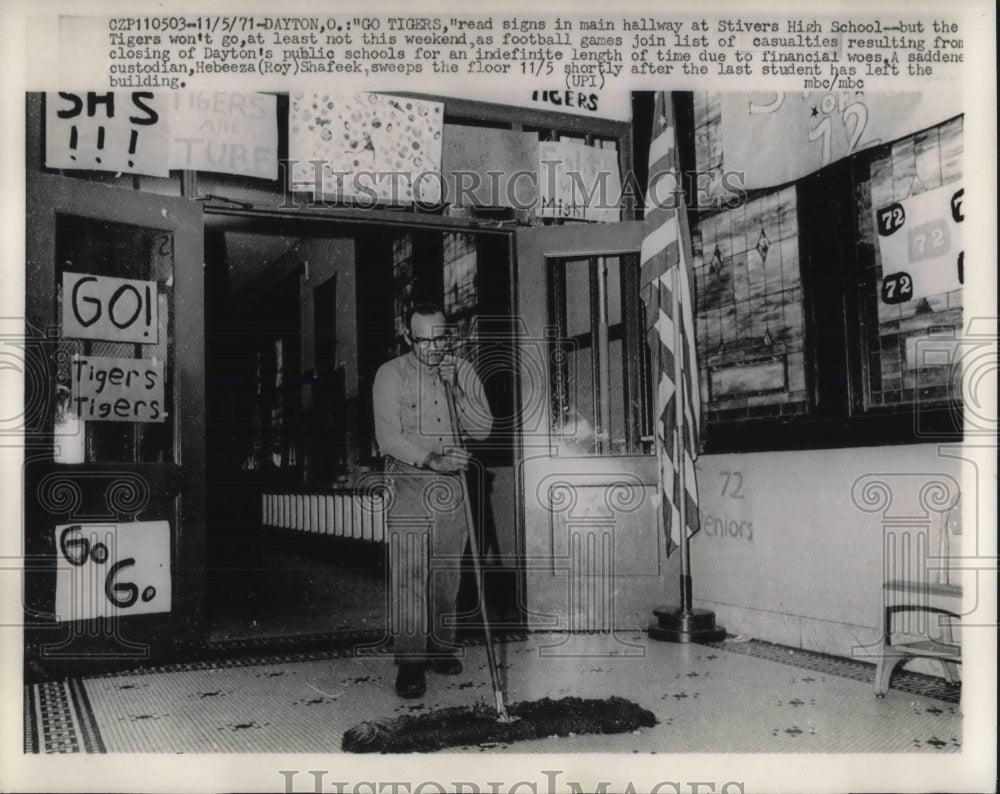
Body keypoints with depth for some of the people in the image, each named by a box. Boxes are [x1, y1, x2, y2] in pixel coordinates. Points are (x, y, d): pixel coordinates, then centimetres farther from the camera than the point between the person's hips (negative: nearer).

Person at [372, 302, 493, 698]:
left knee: (447, 573, 9)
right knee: (408, 574, -9)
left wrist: (456, 390, -12)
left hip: (453, 486, 4)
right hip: (408, 484, -3)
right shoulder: (391, 374, -3)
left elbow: (483, 429, 0)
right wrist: (431, 460, -23)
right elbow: (389, 438, -10)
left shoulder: (463, 371, 7)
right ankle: (409, 661, -5)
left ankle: (441, 647, 22)